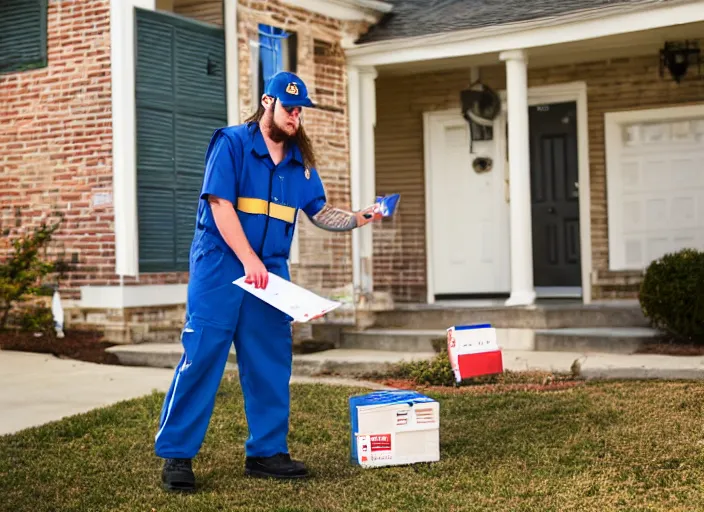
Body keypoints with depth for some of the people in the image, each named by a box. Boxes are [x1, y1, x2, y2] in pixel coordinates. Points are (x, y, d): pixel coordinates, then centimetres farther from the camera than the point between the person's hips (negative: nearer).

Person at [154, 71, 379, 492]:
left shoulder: (300, 159, 13)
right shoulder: (232, 143, -5)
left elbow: (320, 213, 15)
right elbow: (220, 205, -12)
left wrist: (356, 219, -4)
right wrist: (249, 261, -18)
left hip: (271, 271, 6)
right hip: (220, 267, -6)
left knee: (272, 362, 6)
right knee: (202, 356, -8)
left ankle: (267, 451, 16)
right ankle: (176, 454, -1)